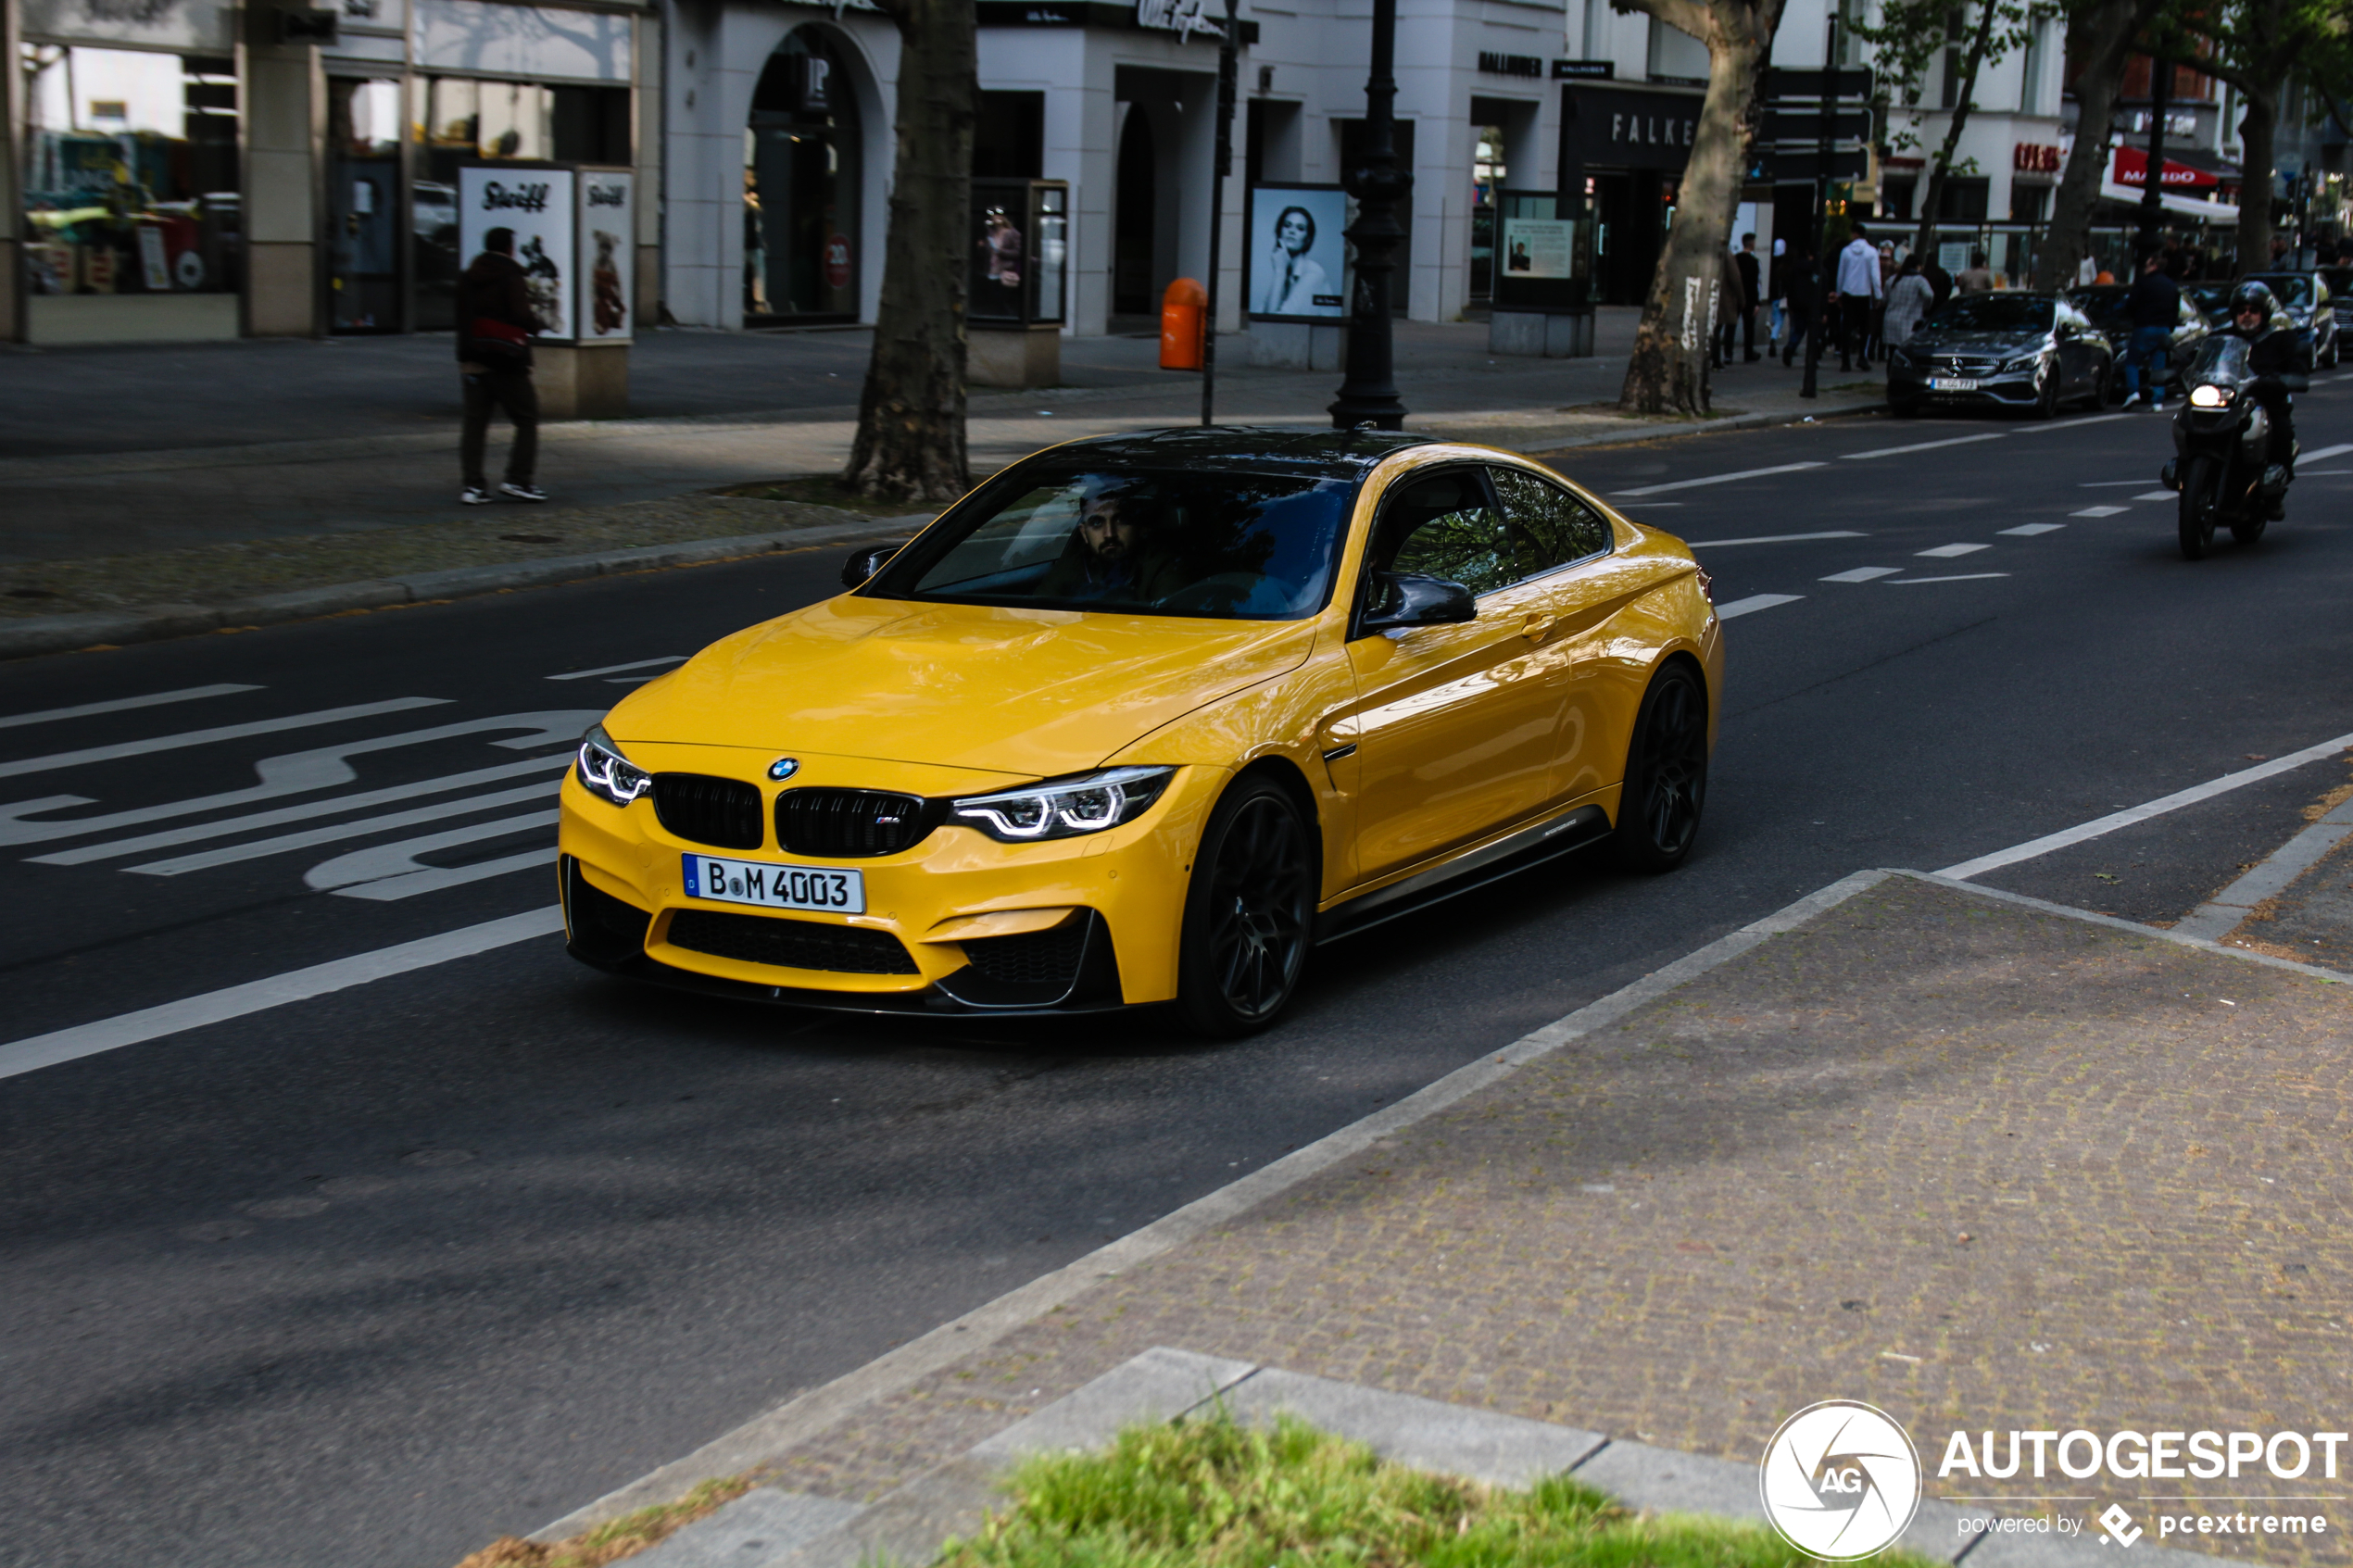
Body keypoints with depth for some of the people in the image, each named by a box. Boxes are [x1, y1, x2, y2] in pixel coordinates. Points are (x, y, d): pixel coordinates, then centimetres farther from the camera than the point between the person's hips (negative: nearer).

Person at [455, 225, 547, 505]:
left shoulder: (467, 277, 13)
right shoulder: (511, 277, -9)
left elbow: (463, 318, 15)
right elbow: (522, 316, -16)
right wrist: (539, 324, 2)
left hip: (472, 361, 6)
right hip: (505, 362, -6)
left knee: (475, 422, 6)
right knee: (526, 419, 3)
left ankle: (473, 485, 0)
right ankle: (518, 480, -3)